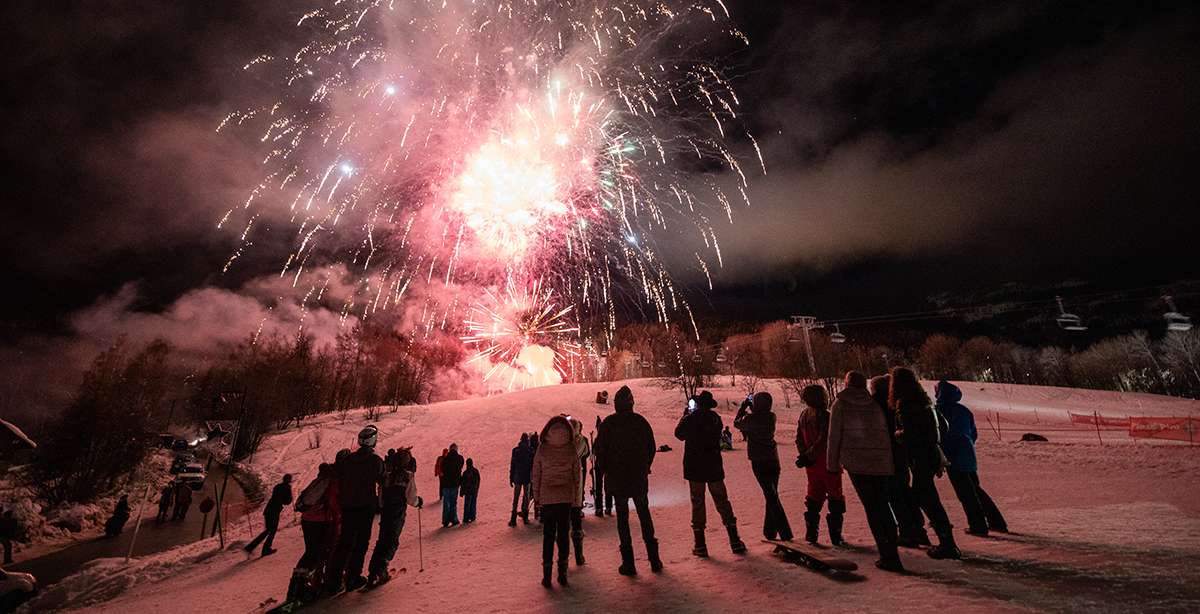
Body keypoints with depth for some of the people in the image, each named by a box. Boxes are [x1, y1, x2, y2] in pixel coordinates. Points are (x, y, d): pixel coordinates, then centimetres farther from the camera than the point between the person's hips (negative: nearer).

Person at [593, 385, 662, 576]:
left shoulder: (608, 423, -9)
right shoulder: (641, 421, -2)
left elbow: (600, 450, -9)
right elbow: (652, 448, 3)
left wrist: (605, 471, 5)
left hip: (617, 478, -2)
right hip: (640, 478, 2)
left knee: (622, 518, 8)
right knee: (644, 515, 17)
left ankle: (628, 562, 9)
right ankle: (654, 559, 19)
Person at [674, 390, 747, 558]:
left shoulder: (691, 418, -12)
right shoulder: (716, 418, -1)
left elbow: (679, 434, 3)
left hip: (694, 468, -3)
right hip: (714, 467, 3)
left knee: (697, 504, 5)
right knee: (722, 502, 13)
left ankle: (700, 546, 9)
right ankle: (735, 542, 16)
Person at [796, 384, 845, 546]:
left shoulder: (803, 415, 7)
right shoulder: (824, 415, -16)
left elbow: (799, 438, 7)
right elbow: (823, 440, -22)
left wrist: (804, 455, 0)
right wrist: (809, 456, -15)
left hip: (811, 464, 6)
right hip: (826, 463, -6)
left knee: (814, 496, 15)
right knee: (835, 498, 8)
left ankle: (811, 534, 17)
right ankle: (835, 535, 13)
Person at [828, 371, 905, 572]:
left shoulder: (840, 404, 1)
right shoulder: (875, 405, 11)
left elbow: (834, 436, -2)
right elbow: (886, 435, 11)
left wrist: (833, 463, 6)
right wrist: (889, 464, 17)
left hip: (855, 463, -3)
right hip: (880, 462, 4)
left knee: (871, 507, 5)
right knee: (883, 505, 16)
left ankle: (887, 556, 3)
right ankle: (892, 551, 15)